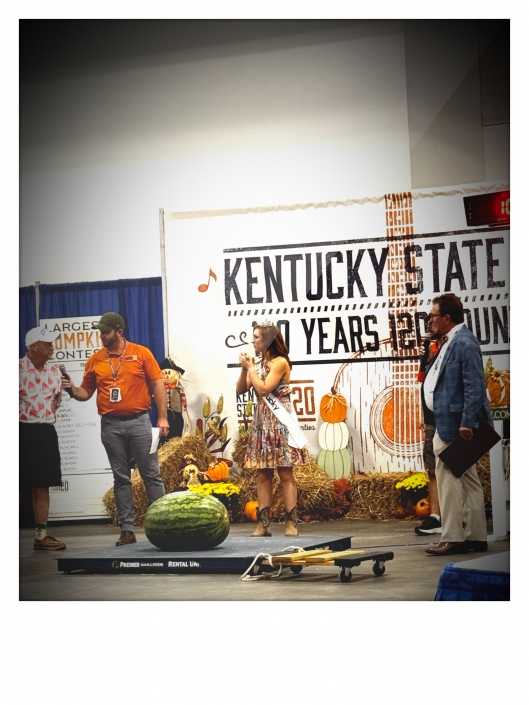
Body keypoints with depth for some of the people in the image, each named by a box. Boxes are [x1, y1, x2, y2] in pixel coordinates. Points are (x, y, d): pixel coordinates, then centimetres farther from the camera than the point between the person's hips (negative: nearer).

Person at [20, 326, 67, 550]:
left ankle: (41, 535, 12)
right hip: (23, 431, -6)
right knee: (19, 486, 0)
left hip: (46, 431, 6)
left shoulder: (54, 371, 9)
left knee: (43, 487, 8)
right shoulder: (18, 368, -11)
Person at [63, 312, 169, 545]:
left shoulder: (141, 353, 0)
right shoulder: (95, 360, 7)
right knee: (121, 478, 6)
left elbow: (158, 385, 0)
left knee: (151, 474, 0)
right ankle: (127, 529, 9)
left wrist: (162, 418, -6)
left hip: (139, 421, -2)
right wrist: (72, 389, -10)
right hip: (111, 425, 3)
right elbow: (86, 393, 11)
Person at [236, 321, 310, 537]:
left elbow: (263, 389, -17)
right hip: (262, 423, 7)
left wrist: (250, 367, -9)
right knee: (263, 474, 5)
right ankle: (263, 524, 7)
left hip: (279, 422, -7)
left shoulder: (280, 362, -9)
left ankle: (291, 523, -3)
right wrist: (244, 368, -3)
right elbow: (241, 390, 9)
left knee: (285, 473, -4)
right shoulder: (258, 363, 12)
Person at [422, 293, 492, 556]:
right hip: (448, 424, 10)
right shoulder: (450, 342, 13)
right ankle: (475, 536, 21)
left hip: (454, 425, -10)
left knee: (450, 481, -5)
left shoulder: (464, 343, -17)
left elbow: (474, 386, -22)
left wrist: (467, 423, -24)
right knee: (468, 482, 14)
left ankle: (452, 539, 0)